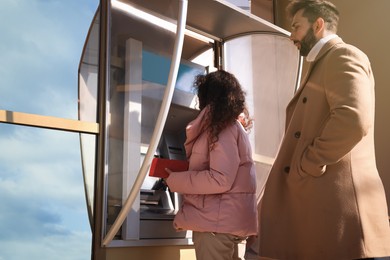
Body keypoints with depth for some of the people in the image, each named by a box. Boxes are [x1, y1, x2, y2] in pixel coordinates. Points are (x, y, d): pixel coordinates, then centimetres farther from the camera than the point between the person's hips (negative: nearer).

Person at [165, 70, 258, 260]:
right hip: (223, 221, 10)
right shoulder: (229, 126, 17)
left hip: (217, 222, -10)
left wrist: (175, 181, -13)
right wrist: (180, 173, 13)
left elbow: (221, 180, -22)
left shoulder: (224, 128, -13)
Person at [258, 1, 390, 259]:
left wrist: (306, 164, -15)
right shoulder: (322, 66, 28)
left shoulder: (343, 56, -5)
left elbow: (354, 119, -23)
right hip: (315, 203, 10)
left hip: (338, 202, -10)